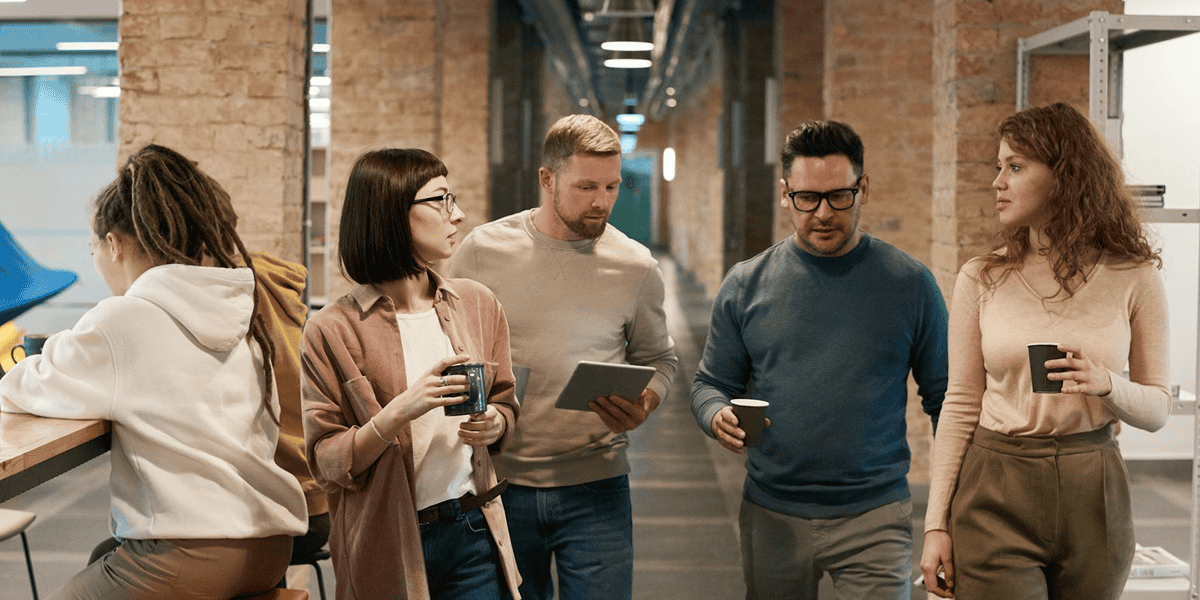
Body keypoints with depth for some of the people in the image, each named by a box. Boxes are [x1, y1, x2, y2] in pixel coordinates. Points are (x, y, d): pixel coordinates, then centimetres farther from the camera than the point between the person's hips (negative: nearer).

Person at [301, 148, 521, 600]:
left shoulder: (477, 304, 6)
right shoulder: (332, 331, -8)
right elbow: (327, 464, -9)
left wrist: (493, 424, -6)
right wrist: (399, 413, -22)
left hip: (474, 533, 4)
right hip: (388, 547, -3)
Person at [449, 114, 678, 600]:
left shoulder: (636, 266, 0)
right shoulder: (483, 250, -2)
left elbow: (657, 359, 12)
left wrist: (643, 406, -9)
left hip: (596, 488, 0)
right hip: (499, 484, 0)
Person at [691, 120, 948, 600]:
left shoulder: (910, 284, 0)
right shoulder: (745, 285, 4)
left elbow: (944, 398, 5)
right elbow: (711, 384, 10)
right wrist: (718, 417, -14)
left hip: (874, 515, -2)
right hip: (772, 516, 2)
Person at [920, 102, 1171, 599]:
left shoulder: (1133, 278, 1)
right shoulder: (981, 278, 2)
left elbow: (1157, 409, 5)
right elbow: (960, 405, 3)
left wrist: (1106, 384, -17)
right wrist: (936, 524, 0)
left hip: (1094, 498, 1)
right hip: (994, 499, -1)